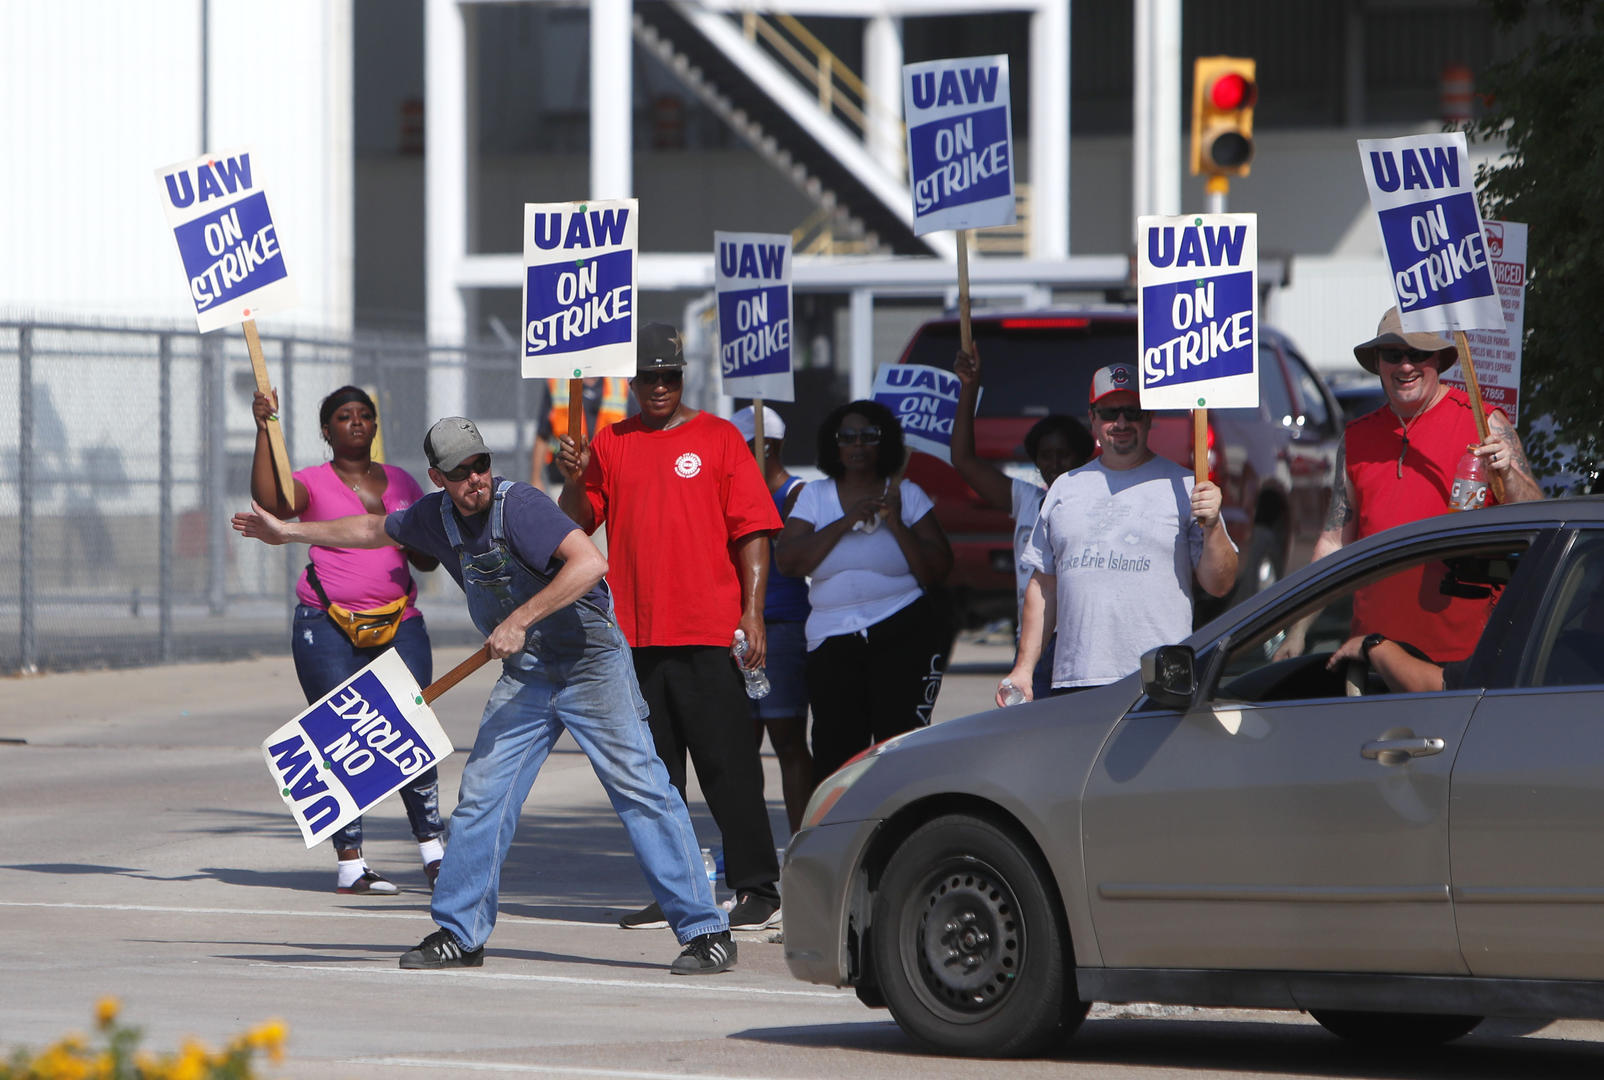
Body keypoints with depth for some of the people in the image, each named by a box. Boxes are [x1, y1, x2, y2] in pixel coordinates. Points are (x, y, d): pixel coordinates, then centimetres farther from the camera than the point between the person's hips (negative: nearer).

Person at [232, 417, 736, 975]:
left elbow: (590, 562, -33)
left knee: (641, 788, -11)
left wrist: (519, 622, -31)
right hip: (524, 674, 7)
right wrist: (289, 532, 30)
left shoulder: (519, 505, -20)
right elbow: (375, 529, 24)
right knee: (481, 796, 3)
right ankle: (459, 934, 14)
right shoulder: (434, 516, 3)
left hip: (591, 662, -7)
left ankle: (706, 930, -9)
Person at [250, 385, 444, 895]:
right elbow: (271, 502, -19)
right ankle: (350, 863, -3)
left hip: (400, 623, 3)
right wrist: (264, 430, -22)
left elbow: (426, 560, 19)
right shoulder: (313, 483, 3)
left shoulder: (401, 483, 17)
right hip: (328, 627, -3)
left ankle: (433, 850, 7)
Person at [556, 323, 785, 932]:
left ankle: (758, 889, -3)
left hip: (708, 635, -4)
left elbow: (752, 531, 0)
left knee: (728, 766, -6)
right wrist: (575, 482, -9)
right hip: (635, 632, 4)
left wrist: (753, 612, -8)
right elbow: (578, 526, 11)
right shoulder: (611, 445, 12)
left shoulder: (718, 438, 3)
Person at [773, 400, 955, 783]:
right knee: (834, 752, -2)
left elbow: (938, 570, 0)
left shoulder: (906, 495, 8)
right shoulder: (815, 496, 11)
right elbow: (787, 562, -4)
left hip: (904, 636, -2)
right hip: (832, 643, 2)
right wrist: (845, 523, -10)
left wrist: (895, 523, -10)